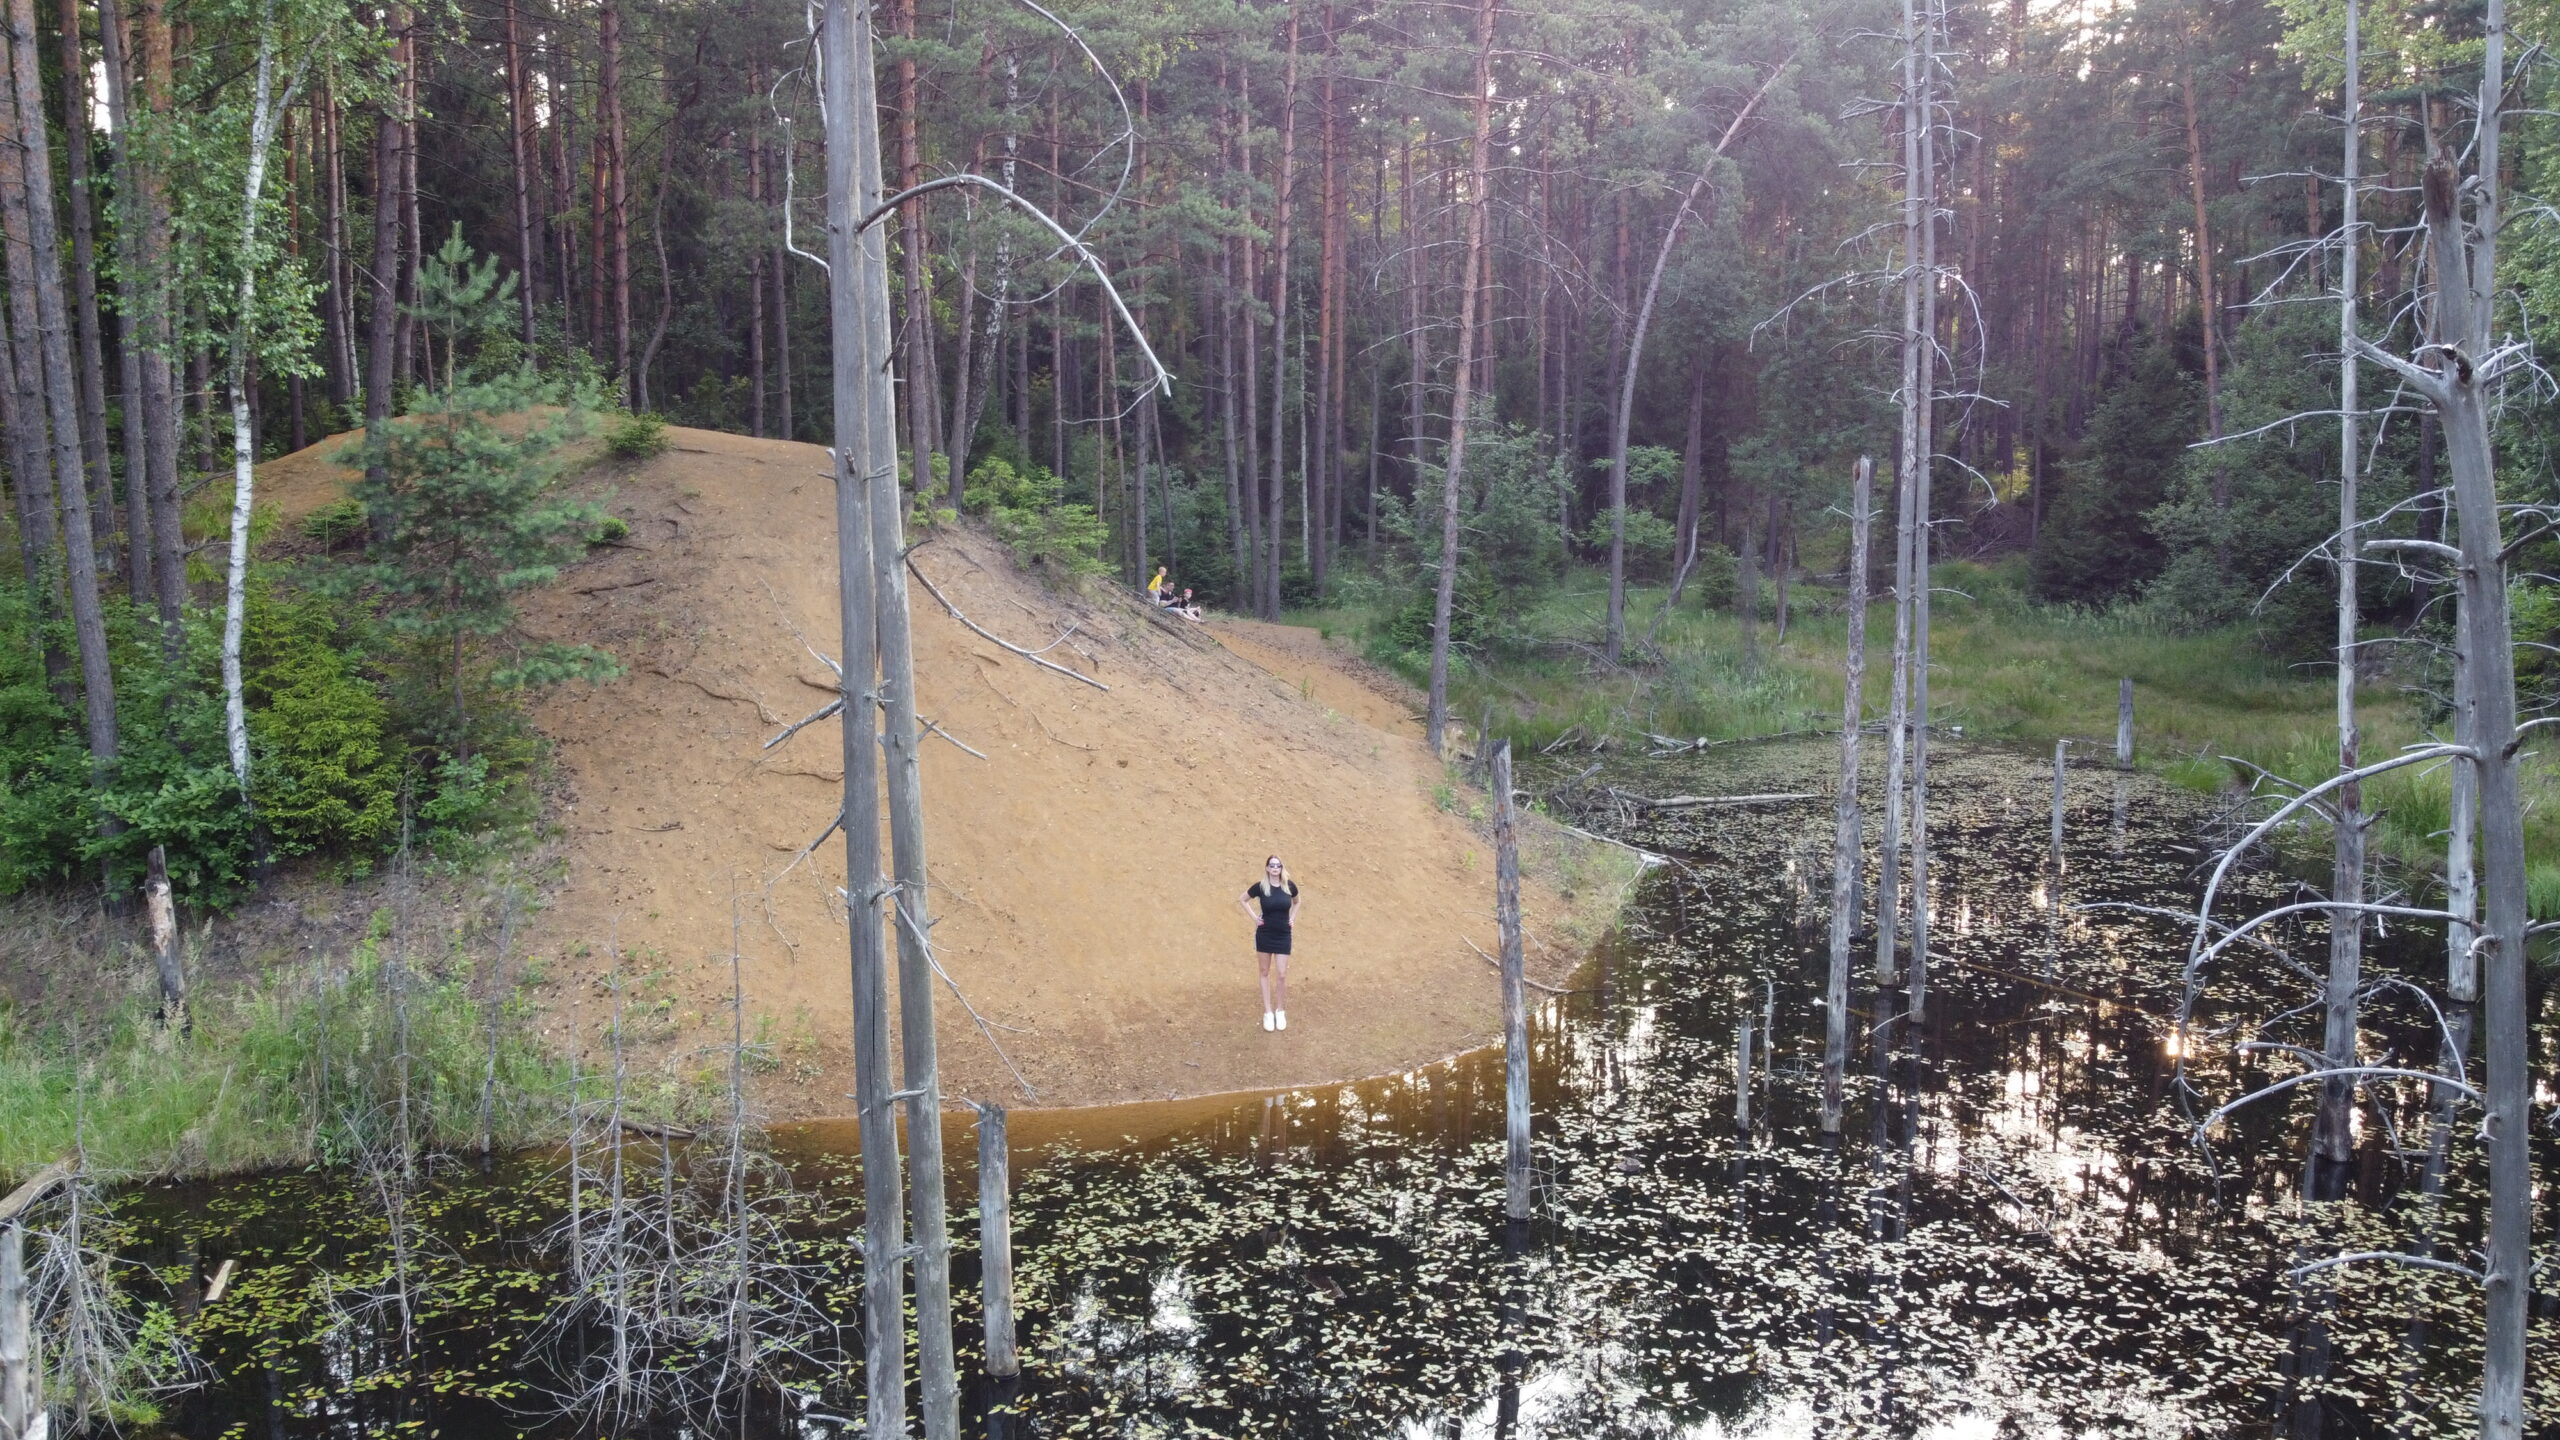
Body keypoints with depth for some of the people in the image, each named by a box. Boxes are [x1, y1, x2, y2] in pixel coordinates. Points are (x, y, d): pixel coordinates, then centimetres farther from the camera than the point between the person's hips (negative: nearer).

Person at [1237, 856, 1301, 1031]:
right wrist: (1254, 917, -2)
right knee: (1265, 973, 8)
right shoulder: (1260, 886, -10)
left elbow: (1296, 902, 17)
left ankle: (1280, 1011, 16)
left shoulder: (1289, 886, -6)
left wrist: (1292, 917, 4)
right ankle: (1268, 1012, 14)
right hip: (1264, 935, -1)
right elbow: (1243, 900, 6)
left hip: (1283, 936, 1)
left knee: (1282, 975, 0)